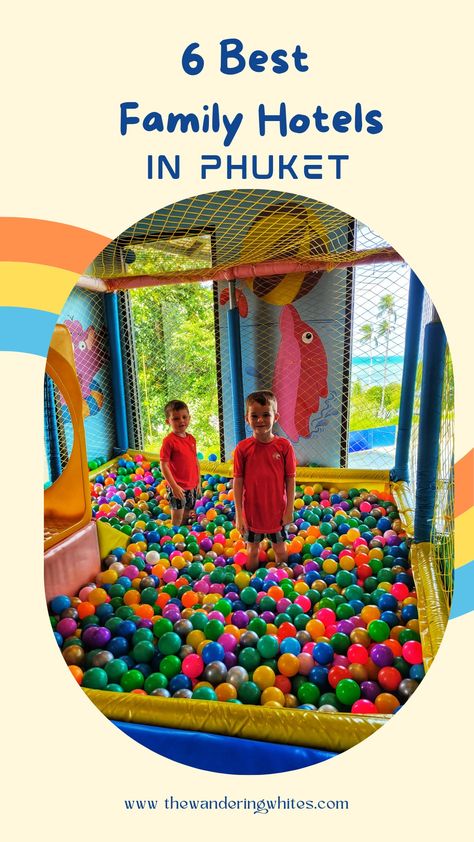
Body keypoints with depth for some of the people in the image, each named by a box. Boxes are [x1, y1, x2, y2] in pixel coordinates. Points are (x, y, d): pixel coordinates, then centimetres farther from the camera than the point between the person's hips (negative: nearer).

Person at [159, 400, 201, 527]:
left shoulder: (191, 439, 5)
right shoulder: (169, 441, -15)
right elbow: (163, 465, -16)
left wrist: (198, 482, 13)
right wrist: (174, 486, -19)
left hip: (192, 486, 6)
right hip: (177, 487, -6)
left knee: (187, 516, 19)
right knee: (177, 519, 0)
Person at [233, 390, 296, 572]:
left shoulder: (284, 446, -11)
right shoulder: (242, 448, -11)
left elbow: (290, 480, -5)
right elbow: (238, 481, -7)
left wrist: (289, 509, -4)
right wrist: (239, 514, -6)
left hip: (277, 512, 0)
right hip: (252, 512, 0)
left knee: (280, 550, 19)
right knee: (252, 551, 19)